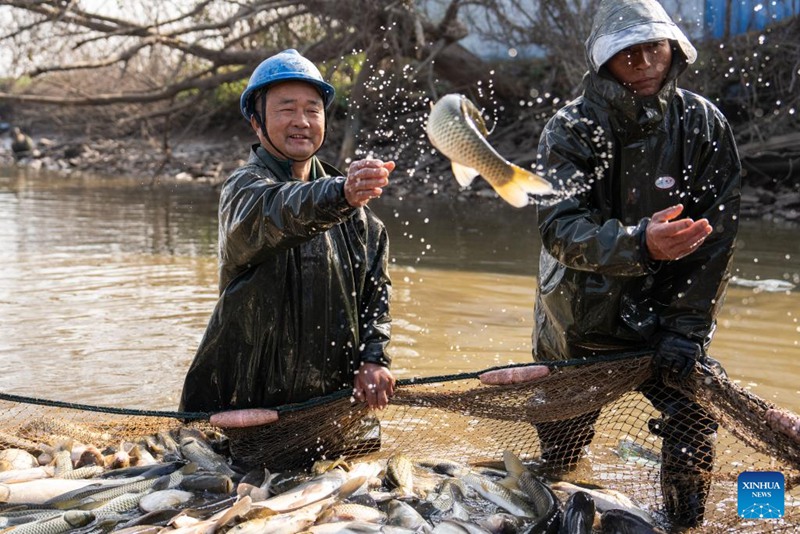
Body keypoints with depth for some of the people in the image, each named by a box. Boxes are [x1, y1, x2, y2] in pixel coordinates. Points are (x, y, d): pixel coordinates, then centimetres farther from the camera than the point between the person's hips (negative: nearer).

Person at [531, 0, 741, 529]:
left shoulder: (703, 125, -6)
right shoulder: (569, 130, -11)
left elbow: (717, 233, -9)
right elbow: (560, 228, -24)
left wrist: (688, 328, -16)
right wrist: (640, 244, -42)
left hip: (665, 320, 1)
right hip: (579, 326, -1)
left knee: (695, 416, -15)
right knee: (559, 461, 7)